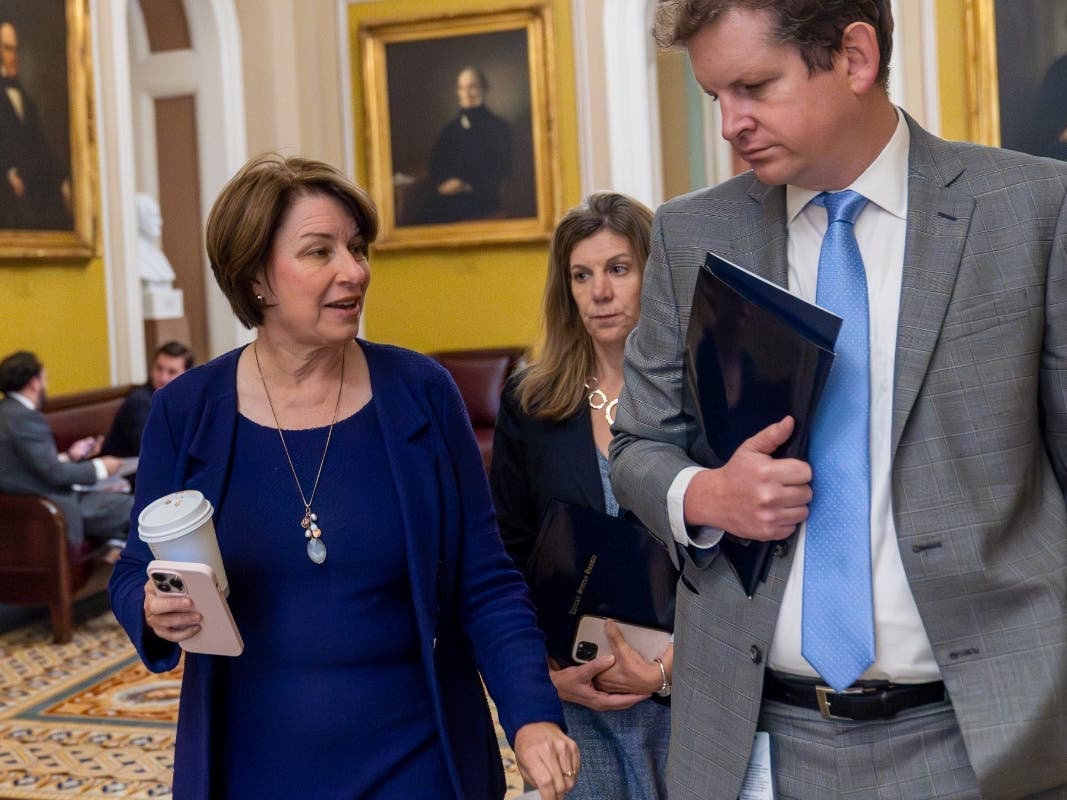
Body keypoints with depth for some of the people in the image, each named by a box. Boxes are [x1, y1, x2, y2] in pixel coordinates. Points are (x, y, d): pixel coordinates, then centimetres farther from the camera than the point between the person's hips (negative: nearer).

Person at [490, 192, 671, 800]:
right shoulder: (529, 404, 4)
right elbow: (508, 558, 7)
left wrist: (668, 668, -13)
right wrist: (548, 670, -4)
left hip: (687, 686, -1)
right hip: (570, 697, 2)